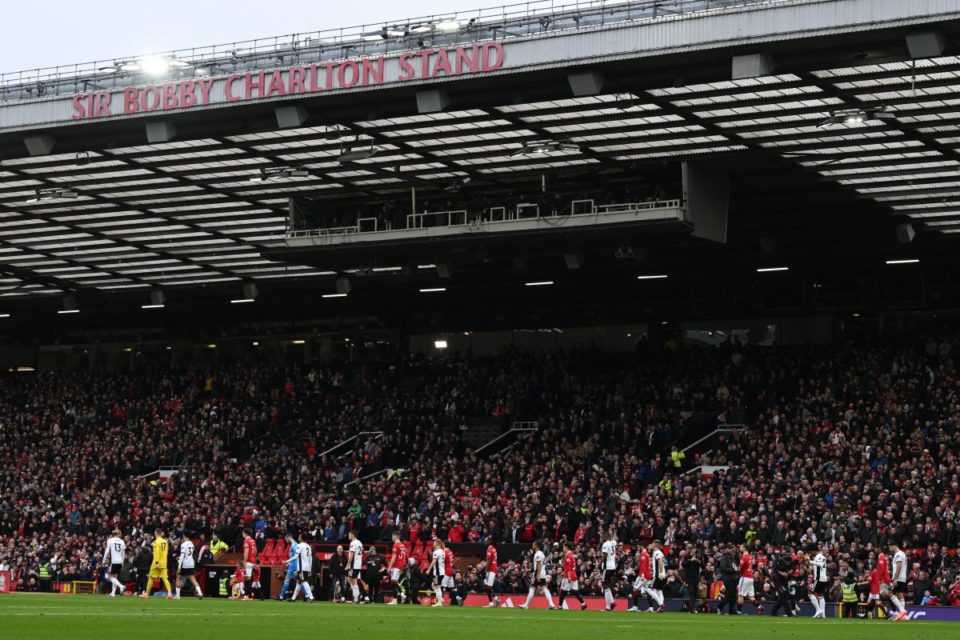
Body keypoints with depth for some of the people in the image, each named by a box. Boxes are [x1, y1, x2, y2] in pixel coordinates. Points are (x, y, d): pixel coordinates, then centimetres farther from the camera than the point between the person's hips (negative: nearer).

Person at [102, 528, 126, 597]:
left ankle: (121, 586, -21)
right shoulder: (122, 542, 8)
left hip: (113, 561, -5)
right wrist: (122, 563, 21)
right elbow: (123, 553, 12)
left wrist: (104, 561, 1)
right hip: (120, 562, 5)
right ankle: (113, 593, 10)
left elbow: (107, 551, -6)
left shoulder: (110, 540, -3)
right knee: (115, 577, 13)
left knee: (110, 576, 0)